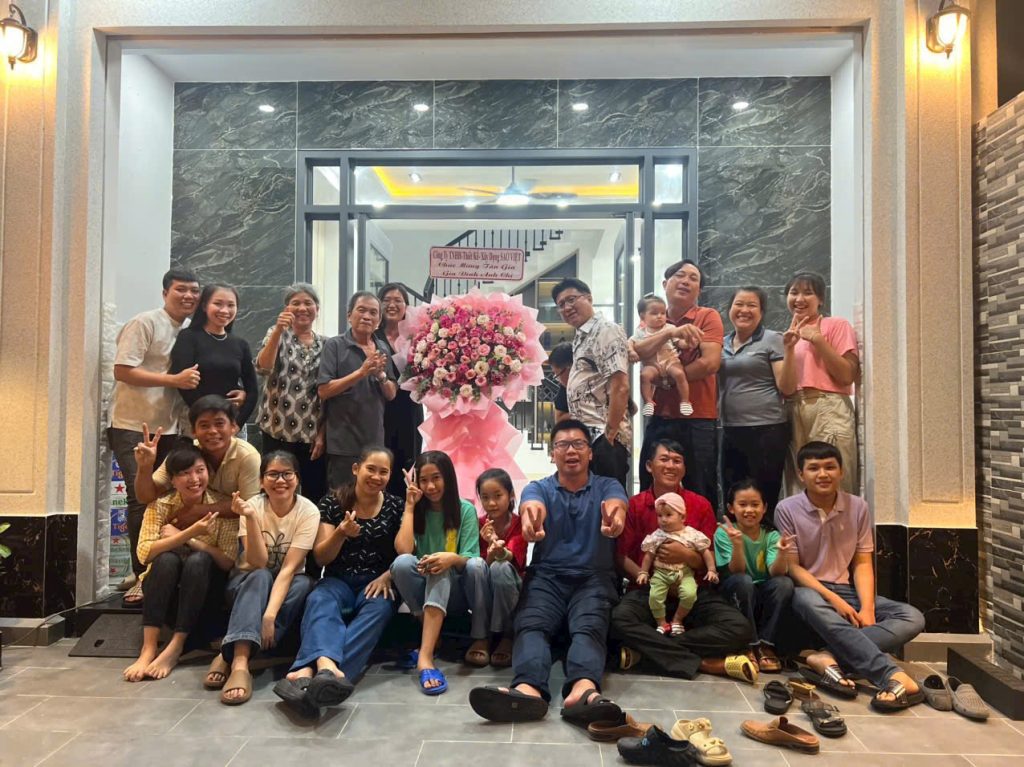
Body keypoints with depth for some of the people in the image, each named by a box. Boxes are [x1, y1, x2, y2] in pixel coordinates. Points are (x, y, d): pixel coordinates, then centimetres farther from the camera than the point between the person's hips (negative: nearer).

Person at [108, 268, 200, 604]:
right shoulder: (145, 323, -10)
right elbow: (122, 371, -17)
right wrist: (174, 380, -22)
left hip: (169, 428, 6)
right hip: (133, 426, -6)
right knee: (142, 499, -6)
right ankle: (141, 574, 5)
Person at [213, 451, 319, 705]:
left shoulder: (308, 511, -18)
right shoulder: (253, 505, -16)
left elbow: (289, 567, -25)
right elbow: (258, 563, -26)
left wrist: (269, 615, -38)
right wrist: (251, 518, -38)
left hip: (288, 585, 1)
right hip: (248, 582, 0)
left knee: (304, 584, -33)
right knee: (261, 577, -34)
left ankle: (230, 655, -32)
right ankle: (239, 661, -47)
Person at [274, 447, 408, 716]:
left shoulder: (395, 506, 3)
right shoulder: (332, 502, 1)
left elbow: (405, 552, -4)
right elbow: (321, 558, 0)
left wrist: (387, 576, -23)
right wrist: (341, 533, -19)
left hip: (376, 583, 0)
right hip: (339, 580, 1)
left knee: (379, 608, -35)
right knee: (320, 600, -34)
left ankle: (308, 671, -55)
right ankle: (326, 667, -64)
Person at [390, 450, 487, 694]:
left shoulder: (465, 510, -3)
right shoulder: (418, 510, 4)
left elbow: (469, 560, -12)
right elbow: (404, 550, -14)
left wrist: (452, 558, -34)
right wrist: (410, 506, -11)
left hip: (458, 590, -2)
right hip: (428, 590, 2)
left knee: (477, 564, -35)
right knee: (402, 562, -29)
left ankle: (481, 637, -21)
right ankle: (432, 633, -19)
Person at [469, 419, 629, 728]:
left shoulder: (608, 487, 11)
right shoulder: (538, 488, 12)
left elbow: (616, 506, -15)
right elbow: (531, 507, -14)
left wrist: (614, 517, -43)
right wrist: (531, 520, -42)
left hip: (593, 578, 0)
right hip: (546, 575, 1)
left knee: (589, 627, -30)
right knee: (531, 624, -28)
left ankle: (583, 690, -56)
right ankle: (528, 688, -53)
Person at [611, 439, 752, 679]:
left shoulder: (701, 505, 6)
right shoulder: (634, 505, 3)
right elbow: (621, 556, -1)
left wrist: (686, 555, -17)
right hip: (647, 590, -2)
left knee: (739, 627, -25)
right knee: (619, 619, -34)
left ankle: (647, 651, -22)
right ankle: (700, 662, -24)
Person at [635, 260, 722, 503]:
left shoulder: (708, 317, 0)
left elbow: (710, 363, -14)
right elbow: (636, 353, -7)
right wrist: (670, 331, -20)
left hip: (697, 420, -4)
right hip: (659, 418, 4)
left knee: (699, 496, 1)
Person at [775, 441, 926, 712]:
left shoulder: (858, 507, 4)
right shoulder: (787, 510, -6)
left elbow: (863, 564, 2)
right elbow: (792, 567, -8)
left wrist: (867, 609, -13)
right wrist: (834, 600, -19)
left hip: (848, 591, 4)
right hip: (810, 590, -4)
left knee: (913, 618, -20)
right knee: (807, 600, -40)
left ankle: (830, 658, -37)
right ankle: (892, 675, -46)